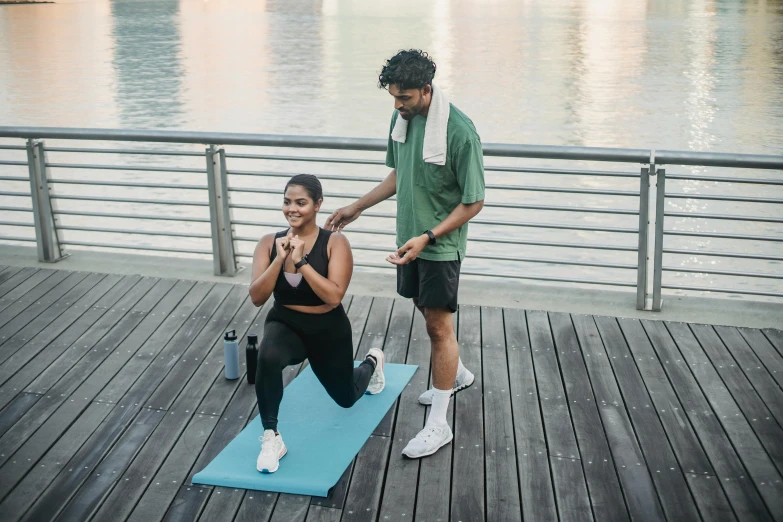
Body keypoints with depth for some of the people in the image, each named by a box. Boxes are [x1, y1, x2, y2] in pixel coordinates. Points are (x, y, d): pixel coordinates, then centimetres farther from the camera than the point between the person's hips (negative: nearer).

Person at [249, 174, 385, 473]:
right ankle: (271, 438, -21)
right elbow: (257, 298, -15)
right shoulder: (269, 243, -9)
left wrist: (301, 261, -31)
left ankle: (372, 361, 57)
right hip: (285, 324, 1)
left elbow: (334, 297, -28)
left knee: (346, 398, 22)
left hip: (328, 330, -1)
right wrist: (279, 259, -27)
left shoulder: (335, 243, -18)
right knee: (268, 357, -37)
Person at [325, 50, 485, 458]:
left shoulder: (459, 132, -25)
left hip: (441, 245, -8)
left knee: (439, 325, -3)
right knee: (426, 312, 21)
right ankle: (457, 374, 47)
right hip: (409, 238, 8)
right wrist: (357, 208, 14)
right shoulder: (401, 117, -1)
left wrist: (427, 237, -25)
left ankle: (438, 425, 6)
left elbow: (473, 202, -19)